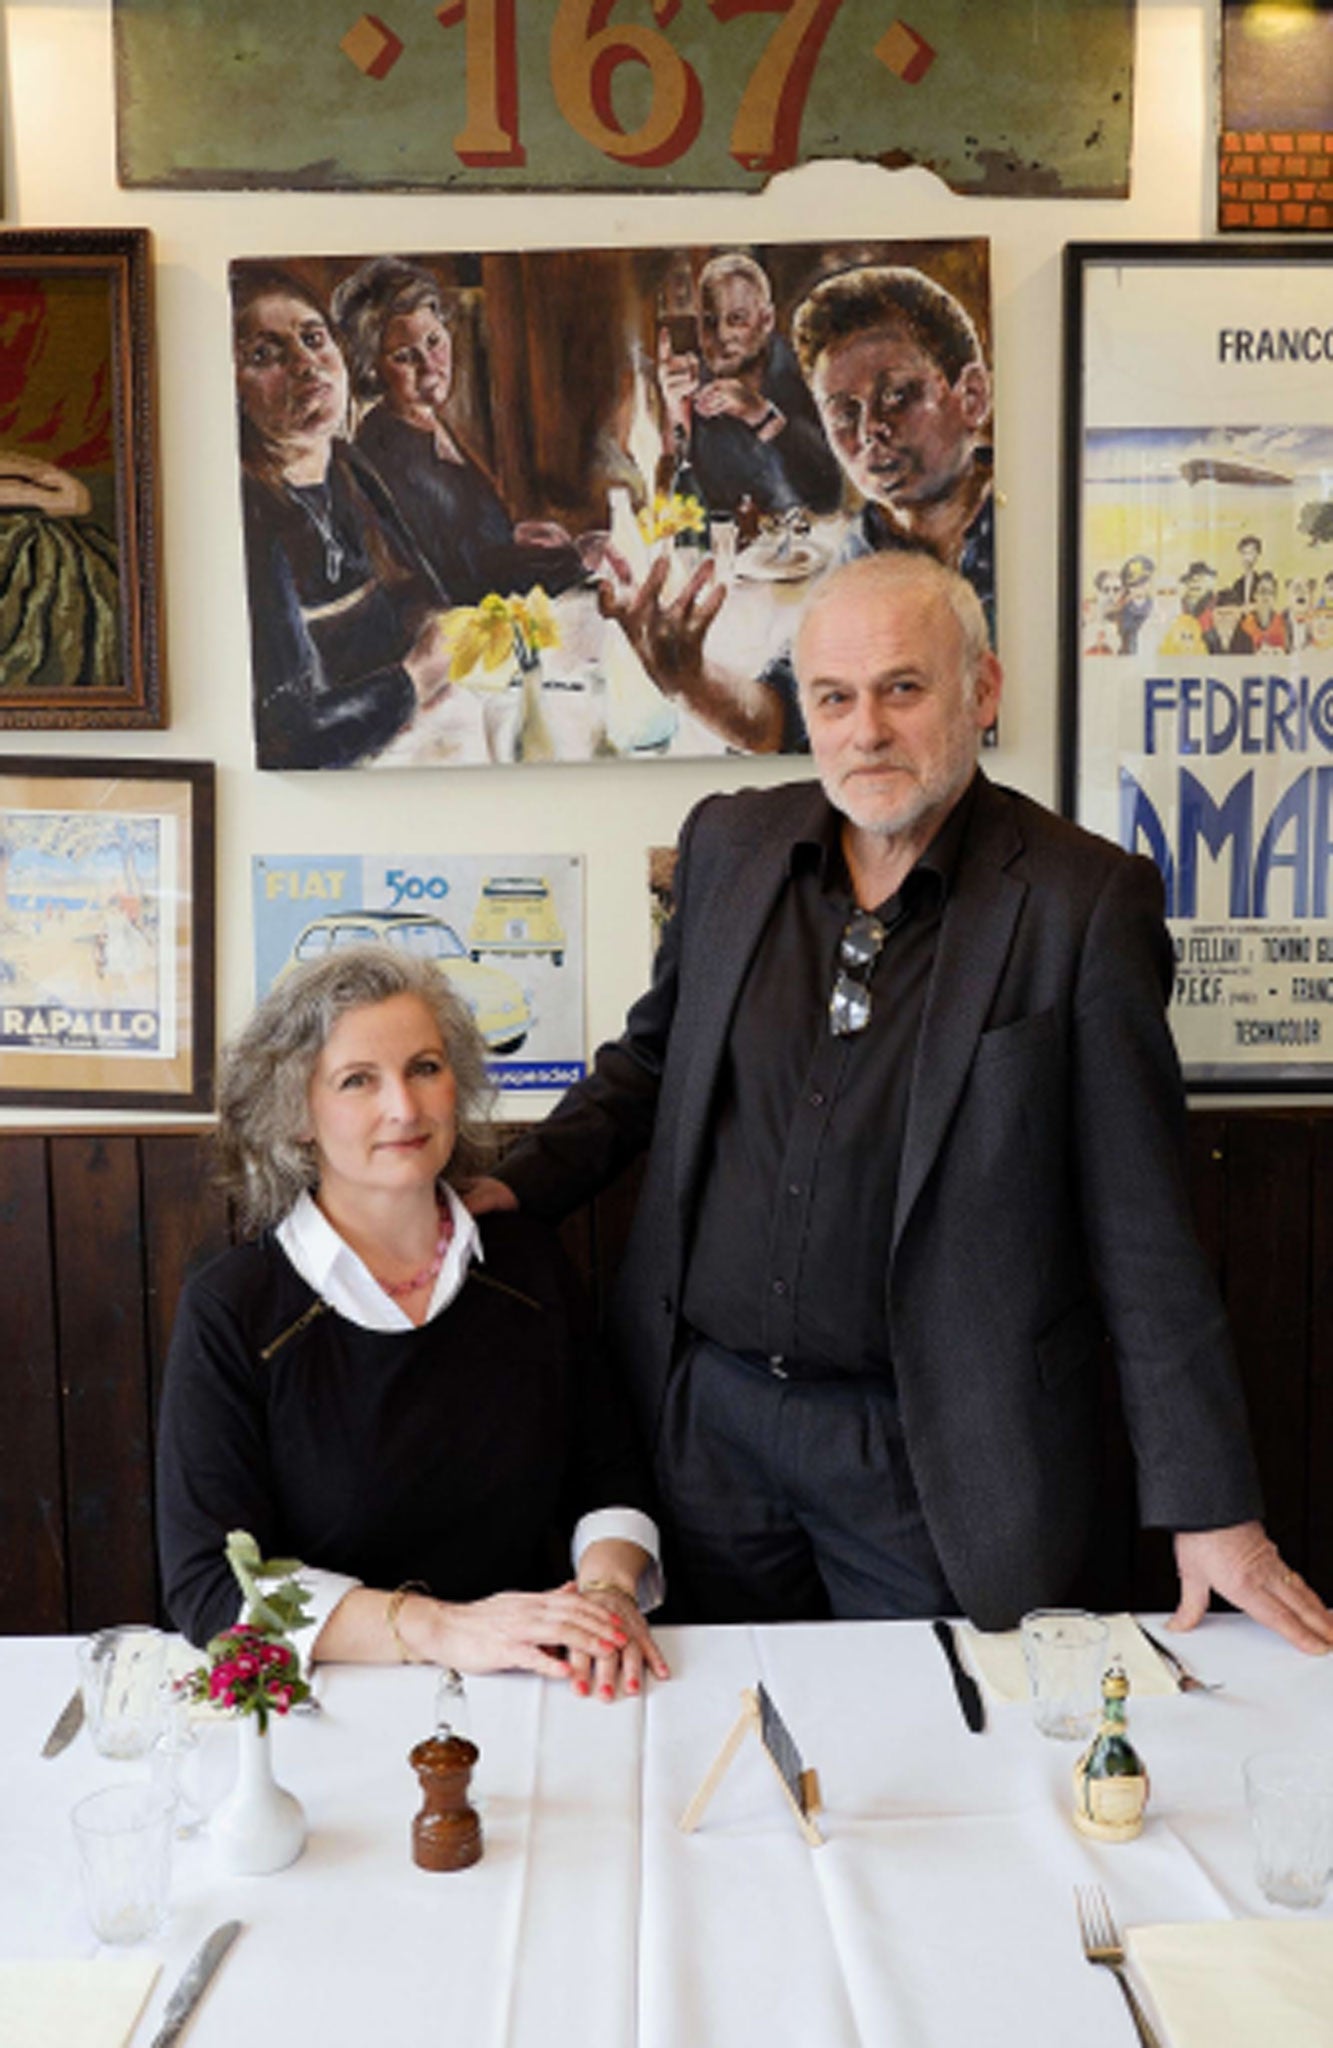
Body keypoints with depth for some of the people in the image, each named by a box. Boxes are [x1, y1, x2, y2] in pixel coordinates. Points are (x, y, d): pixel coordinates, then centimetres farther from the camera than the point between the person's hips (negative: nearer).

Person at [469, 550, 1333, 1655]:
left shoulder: (1083, 899, -13)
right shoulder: (729, 842, 1)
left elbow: (1144, 1231, -10)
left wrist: (1210, 1510, -7)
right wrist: (516, 1184, 0)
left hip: (932, 1455, -3)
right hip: (706, 1410, 4)